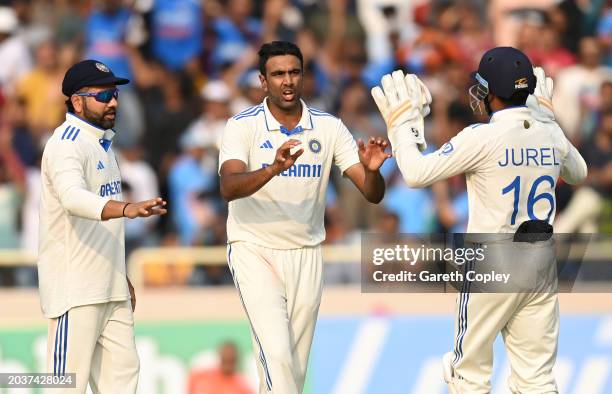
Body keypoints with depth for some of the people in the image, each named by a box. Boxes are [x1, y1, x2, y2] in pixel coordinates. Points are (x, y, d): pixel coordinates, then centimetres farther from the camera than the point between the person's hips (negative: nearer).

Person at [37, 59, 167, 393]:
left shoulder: (102, 141, 17)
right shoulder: (66, 144, -14)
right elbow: (73, 198, -34)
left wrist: (121, 276, 24)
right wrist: (127, 209, -50)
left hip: (109, 288, 10)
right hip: (75, 288, -10)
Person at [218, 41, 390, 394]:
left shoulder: (329, 127, -1)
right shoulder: (243, 126, -9)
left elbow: (373, 194, -5)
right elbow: (229, 188, -25)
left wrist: (371, 169, -29)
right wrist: (273, 169, -43)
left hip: (306, 255, 4)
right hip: (254, 250, -4)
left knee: (295, 365, 8)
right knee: (276, 353, -19)